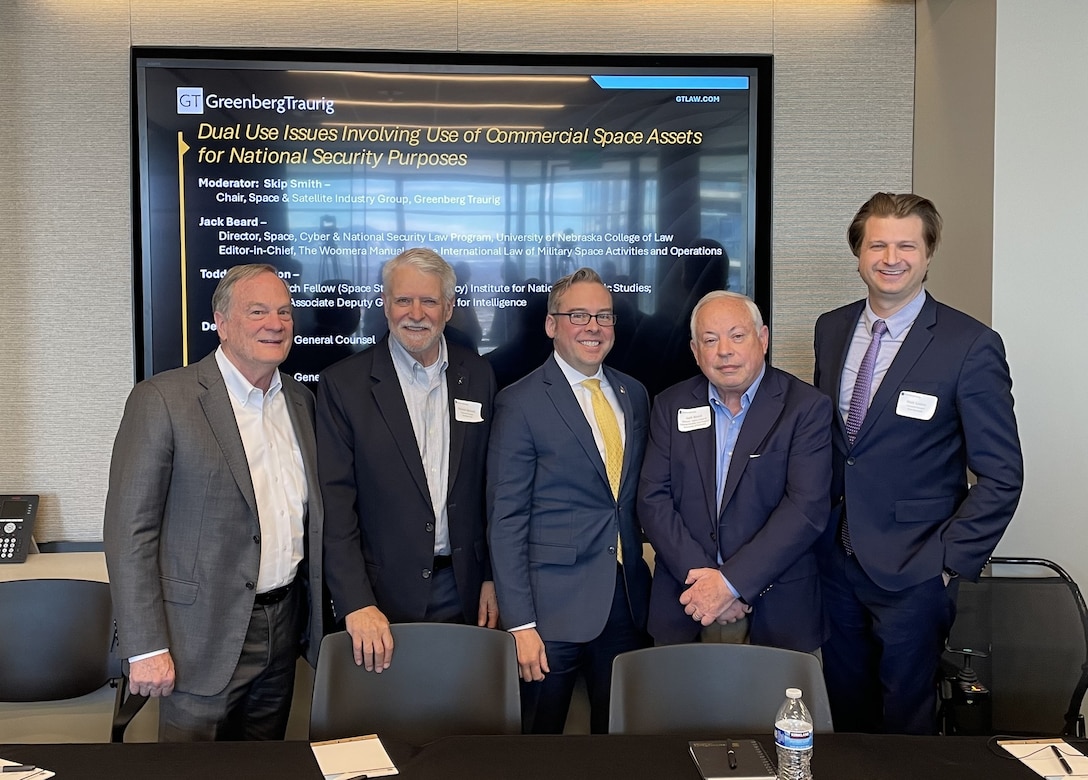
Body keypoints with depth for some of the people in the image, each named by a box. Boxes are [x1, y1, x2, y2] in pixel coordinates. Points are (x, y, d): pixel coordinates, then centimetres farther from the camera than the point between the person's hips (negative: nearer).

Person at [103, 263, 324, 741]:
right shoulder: (162, 400, -12)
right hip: (204, 635, -5)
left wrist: (316, 618, 12)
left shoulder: (300, 401, 8)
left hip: (284, 628, 6)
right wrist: (146, 648, -15)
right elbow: (129, 529, -13)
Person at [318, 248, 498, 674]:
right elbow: (335, 503, -10)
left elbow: (490, 486, 8)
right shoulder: (343, 383, -7)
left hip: (463, 592, 3)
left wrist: (492, 578, 5)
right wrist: (356, 604, -17)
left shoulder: (477, 376, 3)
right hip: (382, 593, -2)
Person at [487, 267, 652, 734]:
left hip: (627, 601, 5)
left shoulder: (633, 394, 9)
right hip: (555, 605, -5)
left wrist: (640, 572, 6)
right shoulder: (520, 402, -8)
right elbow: (506, 520, -10)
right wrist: (519, 624, -14)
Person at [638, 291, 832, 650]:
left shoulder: (807, 407, -6)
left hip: (776, 608, -2)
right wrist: (702, 576, -14)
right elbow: (653, 499, -2)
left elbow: (807, 507, -14)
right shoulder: (670, 407, 4)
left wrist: (732, 582, -19)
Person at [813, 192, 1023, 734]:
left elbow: (1001, 476, -10)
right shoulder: (831, 329, 4)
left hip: (912, 571, -4)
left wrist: (951, 560, -13)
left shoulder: (971, 346, -13)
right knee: (843, 713, 17)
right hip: (835, 561, 5)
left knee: (905, 723, 11)